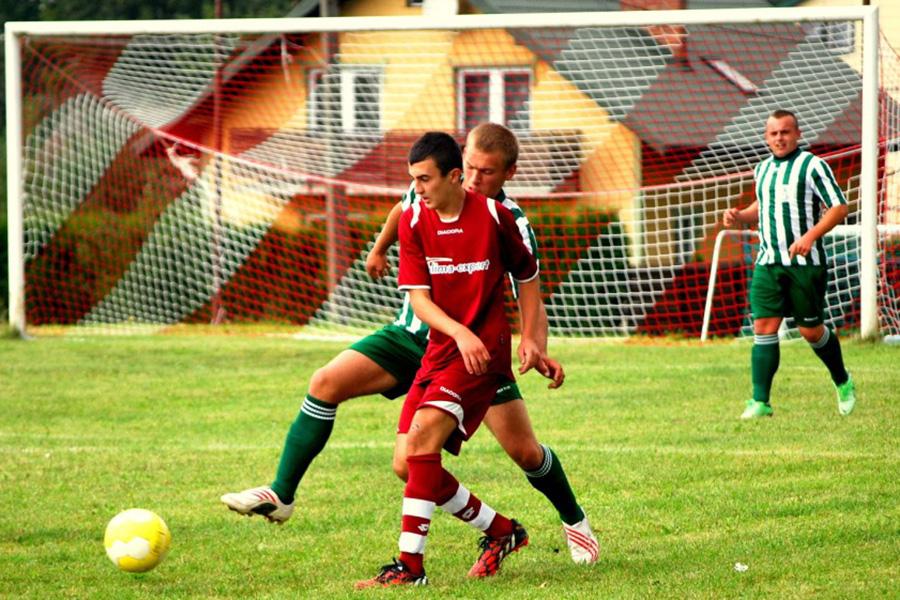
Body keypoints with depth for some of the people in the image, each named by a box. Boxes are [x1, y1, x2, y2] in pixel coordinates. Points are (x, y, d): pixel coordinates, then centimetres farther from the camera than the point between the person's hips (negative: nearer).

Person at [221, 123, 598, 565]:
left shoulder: (512, 225, -20)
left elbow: (530, 297, -27)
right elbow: (404, 210, 17)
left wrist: (535, 345, -46)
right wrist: (379, 249, 33)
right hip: (413, 335, 3)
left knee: (524, 451, -8)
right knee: (327, 383, -14)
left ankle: (574, 520, 22)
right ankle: (280, 495, -7)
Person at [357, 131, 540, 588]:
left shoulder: (493, 216, -6)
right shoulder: (414, 222, 1)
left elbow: (527, 277, 11)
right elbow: (418, 298, -6)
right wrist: (460, 332, -22)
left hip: (483, 350, -6)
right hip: (439, 351, 6)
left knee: (423, 435, -25)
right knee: (410, 465, -1)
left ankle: (411, 564, -26)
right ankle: (501, 531, 18)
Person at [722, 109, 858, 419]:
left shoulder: (812, 166, -6)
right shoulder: (762, 169, 14)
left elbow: (839, 207, -9)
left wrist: (810, 236, -21)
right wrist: (740, 216, 10)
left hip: (805, 263, -5)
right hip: (768, 262, 5)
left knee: (811, 331, 2)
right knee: (764, 328, -6)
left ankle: (843, 383, 27)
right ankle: (760, 402, -8)